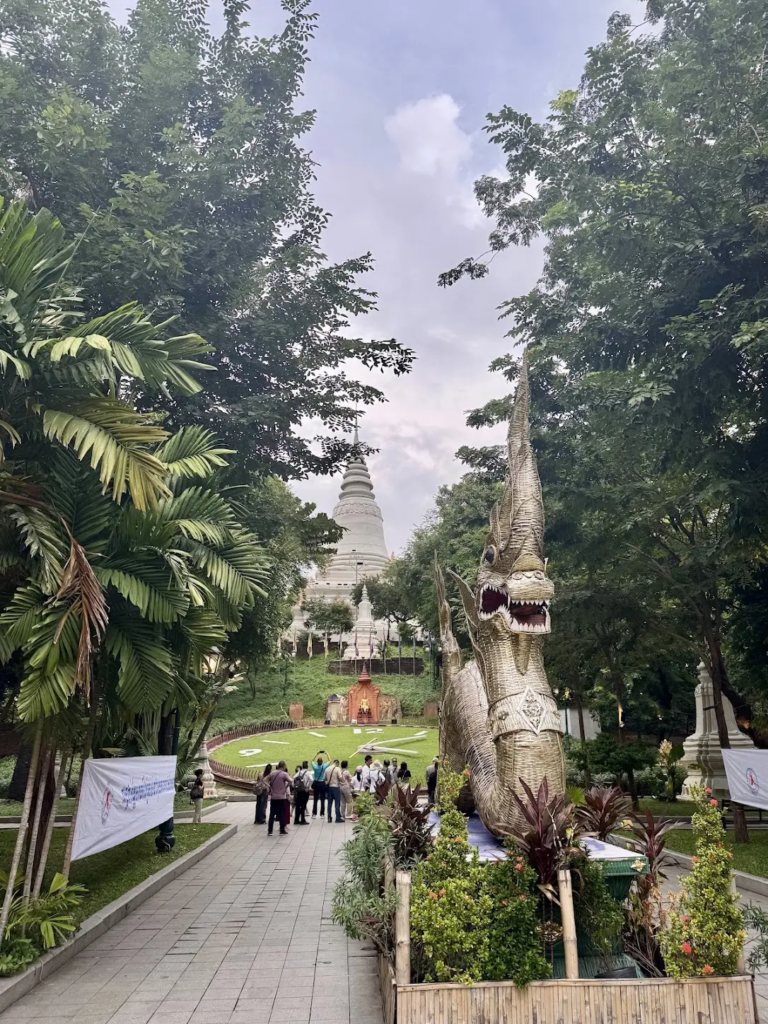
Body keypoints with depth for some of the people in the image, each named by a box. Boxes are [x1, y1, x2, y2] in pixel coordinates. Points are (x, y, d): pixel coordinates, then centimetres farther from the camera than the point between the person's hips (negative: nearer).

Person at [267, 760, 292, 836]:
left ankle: (269, 831, 10)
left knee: (272, 814, 9)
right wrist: (286, 787, -10)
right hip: (282, 797, -4)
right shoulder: (284, 774, -10)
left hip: (273, 797, 4)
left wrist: (270, 787, 7)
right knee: (282, 814, 6)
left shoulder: (272, 773, 3)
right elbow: (291, 781, -24)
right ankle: (282, 830, 10)